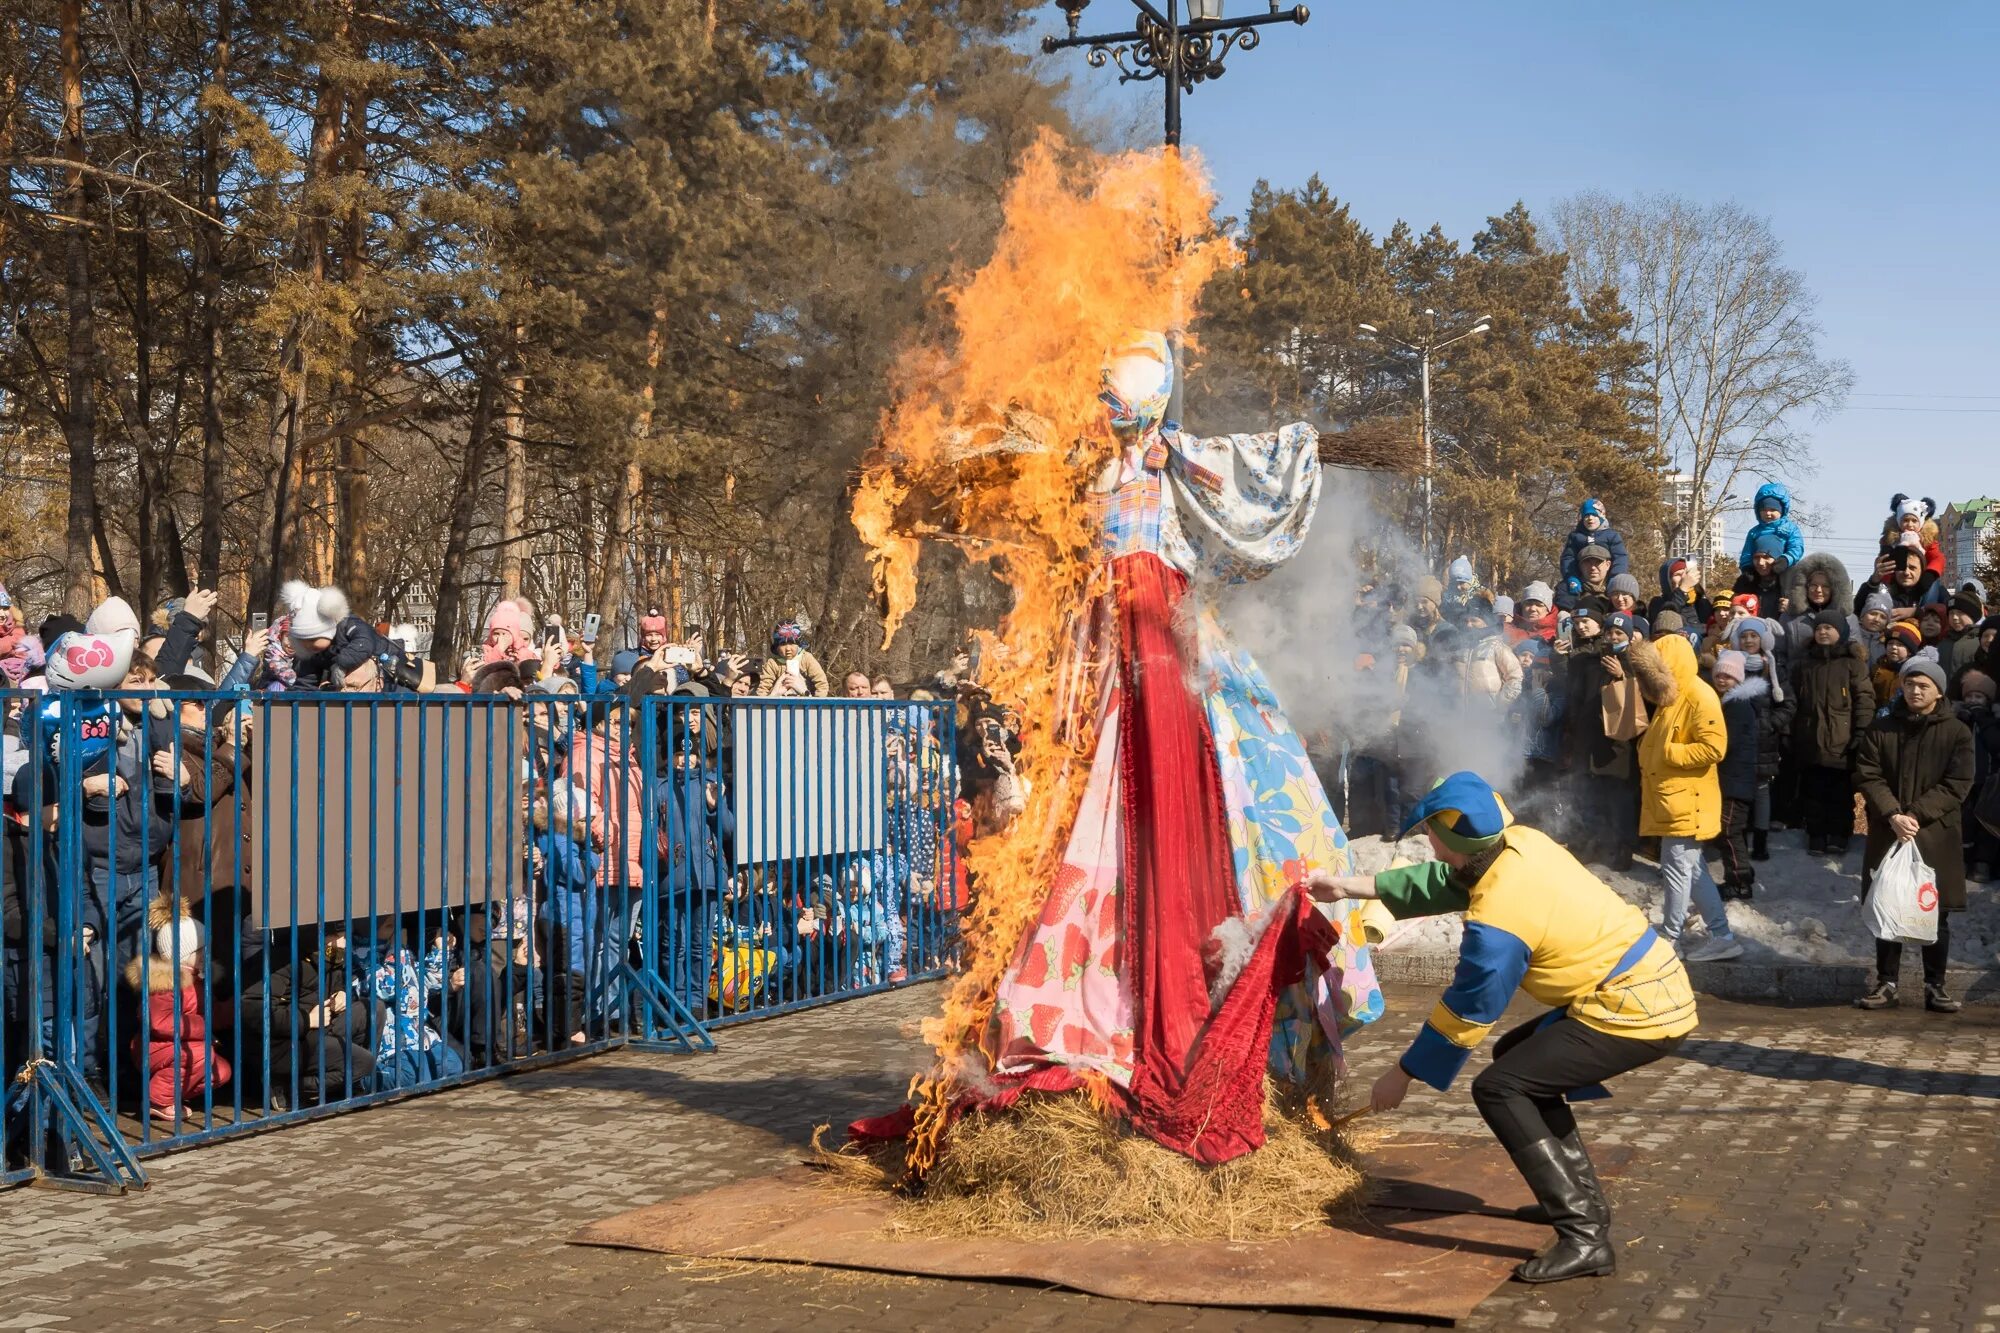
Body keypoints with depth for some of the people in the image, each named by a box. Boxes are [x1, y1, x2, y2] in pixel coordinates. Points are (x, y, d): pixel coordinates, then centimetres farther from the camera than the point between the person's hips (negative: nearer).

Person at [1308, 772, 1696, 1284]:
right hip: (1656, 983, 10)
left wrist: (1403, 1075, 2)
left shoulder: (1497, 920, -22)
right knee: (1518, 1057, 23)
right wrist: (1352, 886, 21)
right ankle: (1582, 1196, 26)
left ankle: (1584, 1237, -15)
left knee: (1498, 1089, -12)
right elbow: (1447, 882, 18)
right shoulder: (1521, 843, 1)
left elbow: (1465, 1014, -11)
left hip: (1636, 1012, -10)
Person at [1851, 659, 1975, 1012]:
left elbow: (1957, 785, -6)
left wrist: (1916, 815, -15)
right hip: (1886, 835, 1)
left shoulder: (1956, 733, 2)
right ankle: (1886, 983, 13)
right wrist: (1893, 815, -15)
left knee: (1935, 914, 4)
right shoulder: (1881, 728, 6)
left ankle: (1935, 986, 11)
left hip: (1936, 837, -1)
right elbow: (1867, 775, -1)